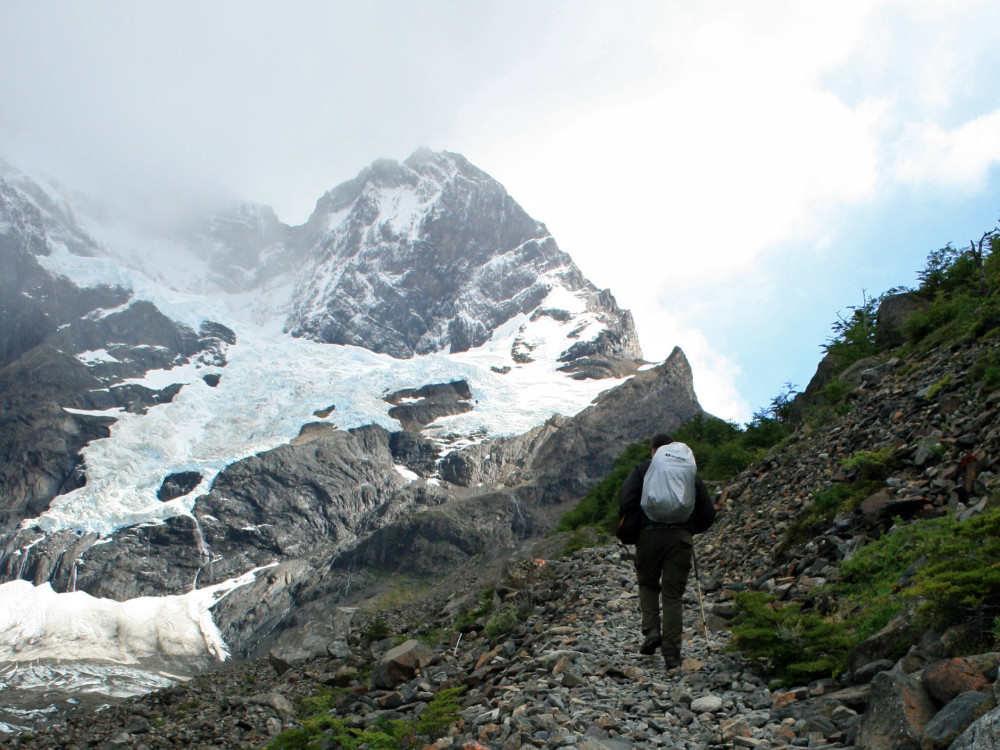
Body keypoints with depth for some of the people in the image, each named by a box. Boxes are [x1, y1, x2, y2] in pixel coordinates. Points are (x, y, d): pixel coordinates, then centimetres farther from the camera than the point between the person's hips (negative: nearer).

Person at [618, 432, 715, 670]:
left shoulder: (642, 470, 8)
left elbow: (625, 501, -6)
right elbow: (708, 514, 13)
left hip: (650, 535, -1)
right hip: (681, 538, 1)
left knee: (648, 584, 20)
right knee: (673, 595, 5)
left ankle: (651, 630, -1)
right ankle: (672, 655, 1)